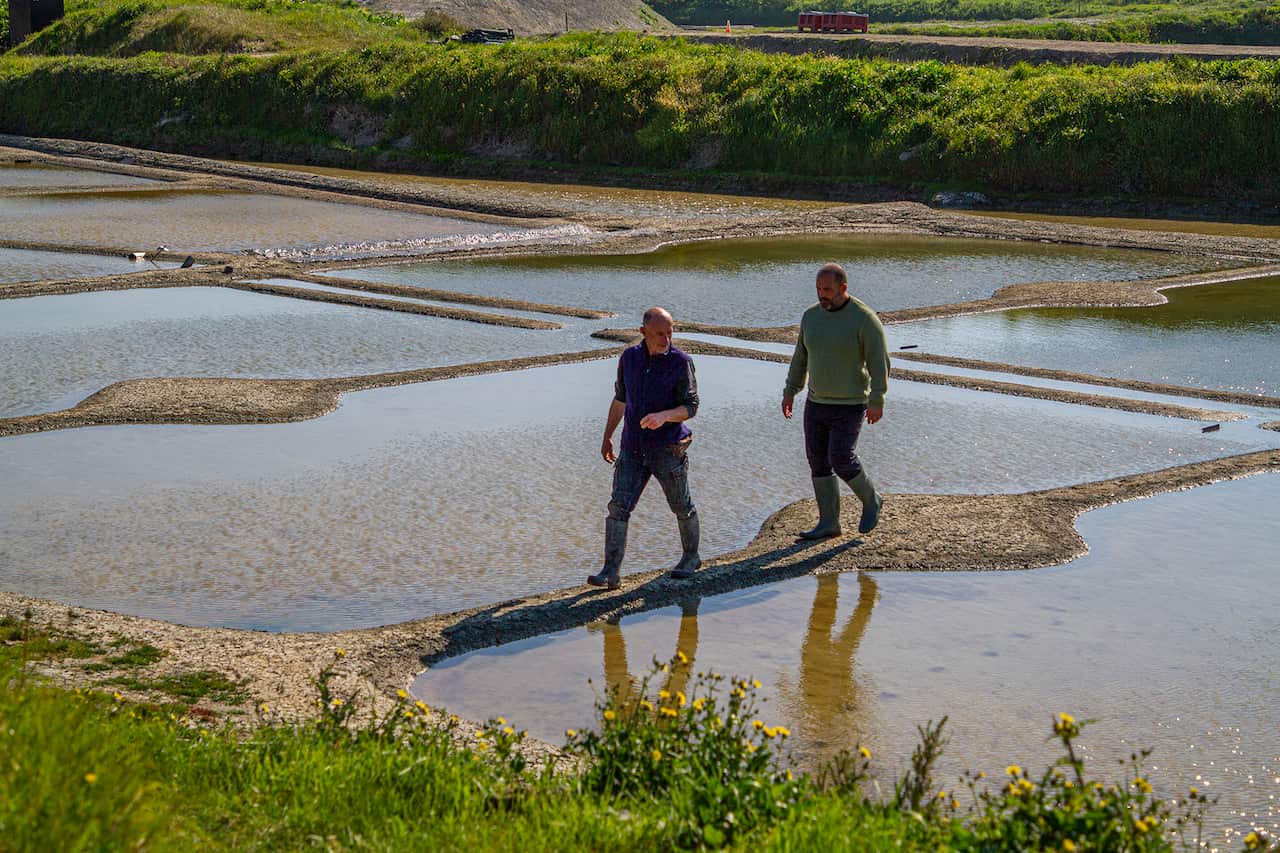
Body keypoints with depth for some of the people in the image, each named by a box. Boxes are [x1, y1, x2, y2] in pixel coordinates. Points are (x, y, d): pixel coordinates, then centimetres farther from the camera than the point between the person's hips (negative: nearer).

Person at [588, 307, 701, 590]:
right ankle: (611, 572, -8)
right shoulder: (629, 358, 2)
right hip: (633, 449, 3)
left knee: (682, 507, 12)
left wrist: (663, 416, -31)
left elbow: (691, 407, -12)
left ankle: (691, 556, 36)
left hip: (668, 450, -3)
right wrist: (607, 437, 18)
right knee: (619, 507, -8)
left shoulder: (681, 362, -11)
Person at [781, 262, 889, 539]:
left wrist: (876, 401, -21)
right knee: (818, 461, 4)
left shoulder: (864, 319, -16)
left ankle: (870, 499, 14)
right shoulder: (811, 316, 3)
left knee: (841, 459, -13)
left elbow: (879, 362, -16)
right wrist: (790, 391, 10)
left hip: (850, 406, -6)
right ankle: (829, 523, 12)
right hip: (817, 403, 6)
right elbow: (801, 357, 13)